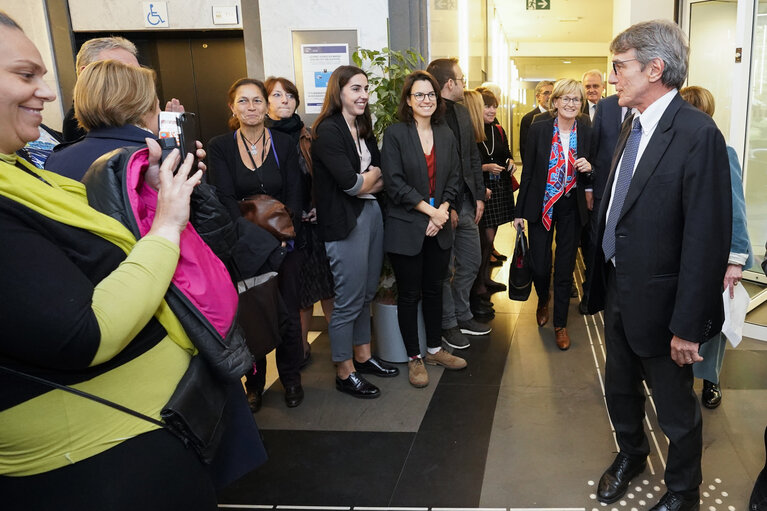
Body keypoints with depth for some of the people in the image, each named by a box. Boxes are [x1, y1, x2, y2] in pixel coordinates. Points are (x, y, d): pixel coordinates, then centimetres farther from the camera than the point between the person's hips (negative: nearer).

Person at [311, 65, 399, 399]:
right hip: (345, 223, -8)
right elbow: (351, 184, -18)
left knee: (367, 294, 15)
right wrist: (372, 175, 0)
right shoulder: (328, 131, -12)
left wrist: (364, 182, -9)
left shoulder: (363, 129, 13)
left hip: (372, 214, 8)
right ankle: (344, 373, 16)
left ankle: (363, 356, 31)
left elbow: (381, 180, 10)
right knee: (349, 301, 1)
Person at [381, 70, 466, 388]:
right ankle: (414, 358, 20)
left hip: (439, 228, 5)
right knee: (409, 294, 6)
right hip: (406, 228, -4)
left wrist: (442, 212, -8)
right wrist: (430, 210, -15)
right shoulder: (395, 134, -6)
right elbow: (394, 183, -13)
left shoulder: (446, 135, 9)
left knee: (434, 290, 15)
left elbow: (453, 180, 8)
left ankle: (435, 349, 31)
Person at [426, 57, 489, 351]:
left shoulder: (462, 113, 11)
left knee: (471, 261, 16)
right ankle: (448, 324, 22)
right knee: (445, 269, 5)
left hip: (466, 202, 8)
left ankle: (462, 315, 33)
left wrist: (479, 196, 9)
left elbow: (473, 157, 15)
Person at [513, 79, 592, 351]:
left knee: (565, 268, 6)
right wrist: (519, 211, -2)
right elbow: (528, 171, -2)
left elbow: (592, 174, 10)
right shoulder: (539, 129, -6)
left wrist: (588, 168, -15)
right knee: (540, 266, 2)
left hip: (571, 209, 1)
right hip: (541, 206, -1)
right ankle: (543, 300, 37)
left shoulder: (587, 132, -1)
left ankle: (560, 324, 23)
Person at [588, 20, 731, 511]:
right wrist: (604, 279, 10)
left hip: (658, 300, -7)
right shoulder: (632, 128, 6)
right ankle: (631, 454, 51)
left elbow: (708, 240, -22)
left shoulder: (698, 134, -21)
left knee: (676, 409, 14)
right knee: (620, 388, 25)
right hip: (617, 289, 8)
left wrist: (688, 326, -20)